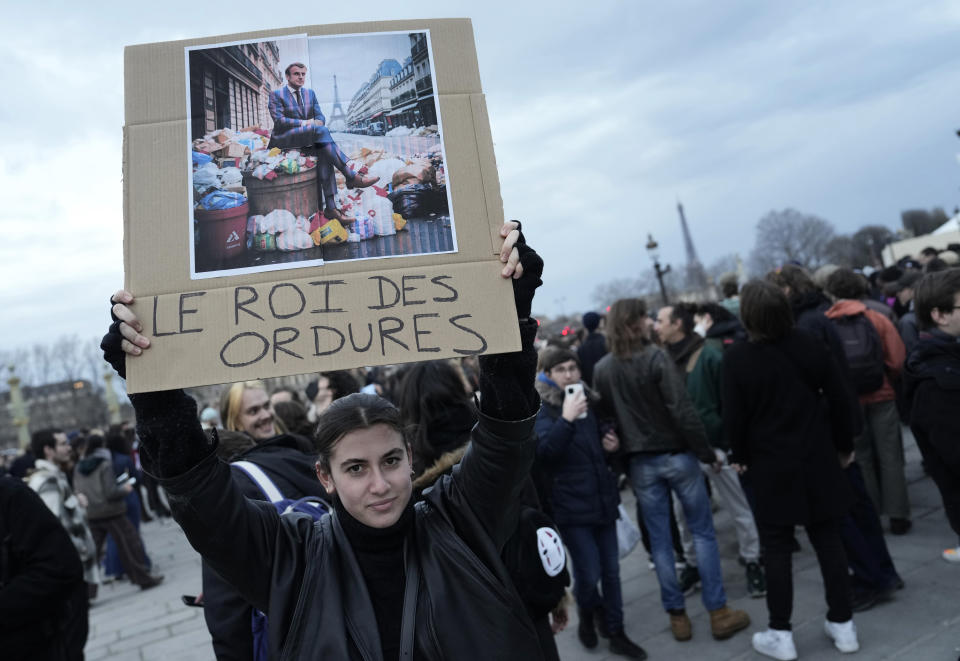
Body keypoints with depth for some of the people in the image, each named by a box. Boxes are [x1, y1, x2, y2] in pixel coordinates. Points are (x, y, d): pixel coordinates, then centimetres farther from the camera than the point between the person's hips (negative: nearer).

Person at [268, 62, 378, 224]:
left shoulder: (310, 93, 17)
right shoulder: (276, 94, 0)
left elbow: (320, 117, 11)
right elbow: (279, 120, -12)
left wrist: (317, 122, -13)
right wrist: (305, 123, -18)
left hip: (307, 139, 5)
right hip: (284, 140, -5)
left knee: (324, 152, -31)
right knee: (321, 131, -31)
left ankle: (330, 207, -38)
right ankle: (351, 177, -34)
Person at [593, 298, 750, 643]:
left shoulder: (601, 369, -1)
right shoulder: (655, 356, -15)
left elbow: (605, 417, 3)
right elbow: (682, 410, -17)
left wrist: (620, 458, 12)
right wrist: (706, 452, -9)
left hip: (640, 462, 4)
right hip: (676, 455, -3)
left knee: (659, 540, 12)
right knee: (703, 532, 10)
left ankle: (677, 615, 21)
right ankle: (718, 612, 17)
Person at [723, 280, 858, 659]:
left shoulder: (737, 358, -14)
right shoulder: (809, 345, -5)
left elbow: (734, 417, -10)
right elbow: (839, 399, 1)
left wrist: (740, 455, 7)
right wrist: (845, 444, 14)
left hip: (771, 465, -3)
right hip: (818, 460, 3)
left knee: (777, 549, 7)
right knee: (828, 541, 14)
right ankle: (843, 625, 25)